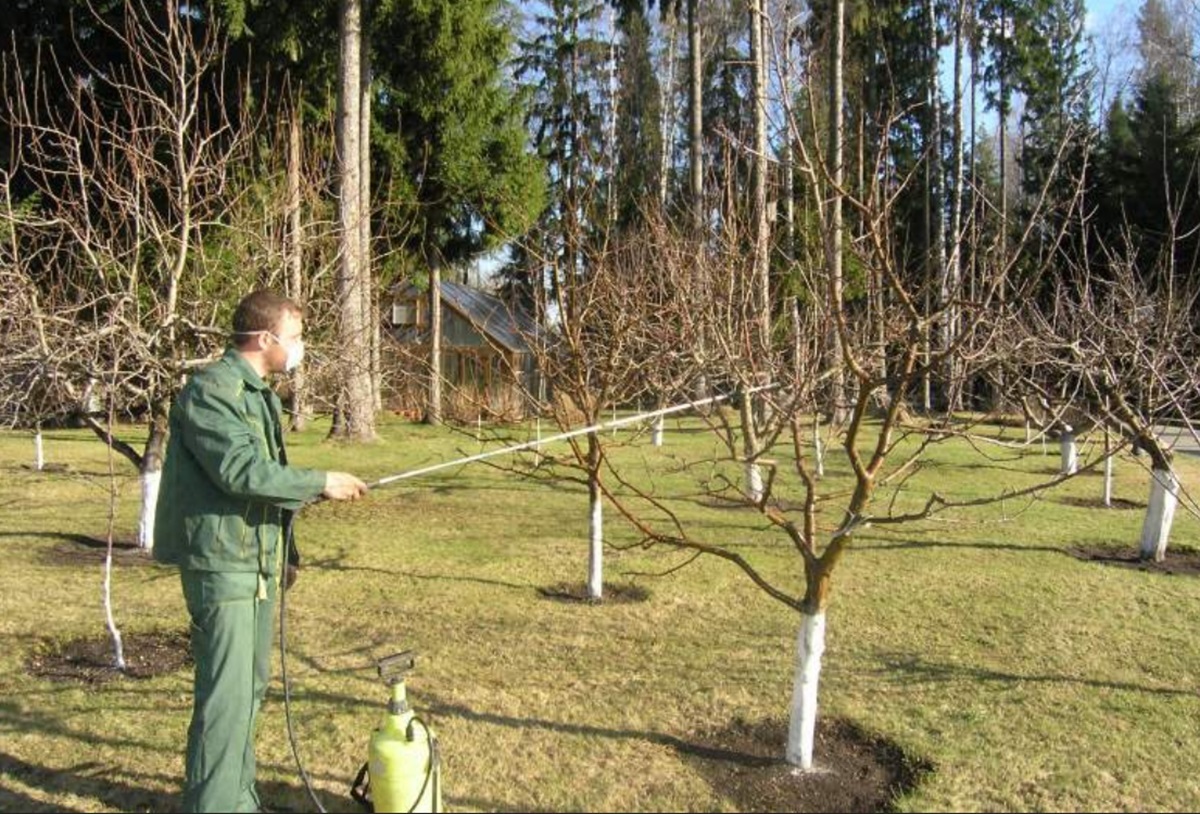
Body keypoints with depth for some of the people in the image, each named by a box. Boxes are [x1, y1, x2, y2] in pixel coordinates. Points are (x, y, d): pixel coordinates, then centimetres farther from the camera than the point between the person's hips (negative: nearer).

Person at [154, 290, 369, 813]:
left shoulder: (259, 393, 16)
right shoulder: (209, 390, -14)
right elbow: (242, 470, -24)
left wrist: (286, 549, 22)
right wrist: (322, 484, -17)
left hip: (258, 561, 10)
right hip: (221, 563, -10)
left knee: (251, 686, 16)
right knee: (226, 694, -7)